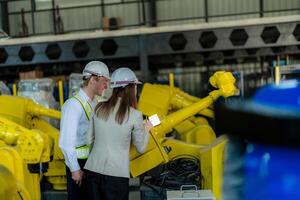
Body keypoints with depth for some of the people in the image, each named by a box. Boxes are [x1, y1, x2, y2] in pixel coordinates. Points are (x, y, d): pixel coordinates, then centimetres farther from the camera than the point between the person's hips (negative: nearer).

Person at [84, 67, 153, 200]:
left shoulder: (99, 109, 1)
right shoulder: (134, 115, -9)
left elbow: (89, 140, 9)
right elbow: (141, 148, 3)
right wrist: (146, 129, 20)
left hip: (94, 169, 4)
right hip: (116, 173, -4)